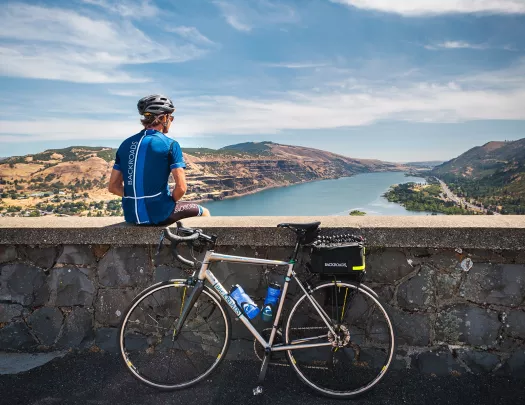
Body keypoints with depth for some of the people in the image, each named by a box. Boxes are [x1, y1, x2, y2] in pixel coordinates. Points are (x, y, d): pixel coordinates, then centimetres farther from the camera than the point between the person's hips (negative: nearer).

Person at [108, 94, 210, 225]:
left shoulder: (126, 144, 7)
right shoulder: (170, 145, -9)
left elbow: (113, 187, 8)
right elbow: (181, 188, -15)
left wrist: (137, 198, 14)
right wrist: (170, 202, 3)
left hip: (131, 216, 6)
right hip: (158, 215, -6)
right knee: (204, 212, 18)